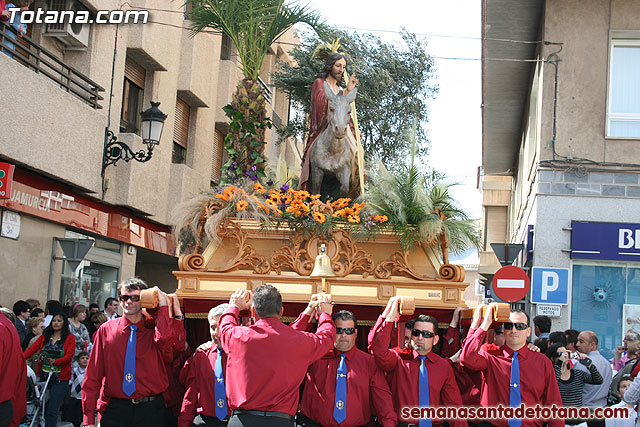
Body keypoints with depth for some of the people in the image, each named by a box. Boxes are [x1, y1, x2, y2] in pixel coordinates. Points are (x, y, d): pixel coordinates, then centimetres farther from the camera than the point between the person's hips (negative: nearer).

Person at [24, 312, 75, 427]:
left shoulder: (70, 338, 1)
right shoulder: (45, 336, 12)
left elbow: (69, 356, -10)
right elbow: (32, 348, 1)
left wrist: (55, 362, -28)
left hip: (60, 378, -4)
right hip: (44, 376, 4)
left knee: (52, 410, -9)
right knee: (44, 408, 9)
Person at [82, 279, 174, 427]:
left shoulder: (152, 330, 4)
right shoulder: (106, 330, 5)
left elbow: (164, 339, -23)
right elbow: (93, 375, 3)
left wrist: (163, 306, -14)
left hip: (150, 410, 0)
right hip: (116, 408, 0)